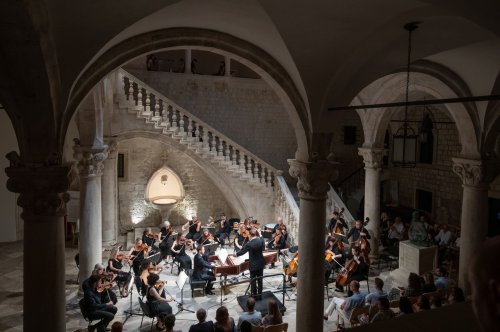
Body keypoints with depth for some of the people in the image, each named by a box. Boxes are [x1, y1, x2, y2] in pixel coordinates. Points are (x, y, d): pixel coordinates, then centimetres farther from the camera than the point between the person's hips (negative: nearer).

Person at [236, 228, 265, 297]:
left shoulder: (249, 244, -23)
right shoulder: (261, 240, -11)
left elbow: (242, 251, -8)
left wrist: (236, 254, 11)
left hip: (253, 265, -4)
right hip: (261, 263, 4)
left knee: (253, 281, 10)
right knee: (260, 280, 16)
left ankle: (254, 295, 19)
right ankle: (259, 294, 27)